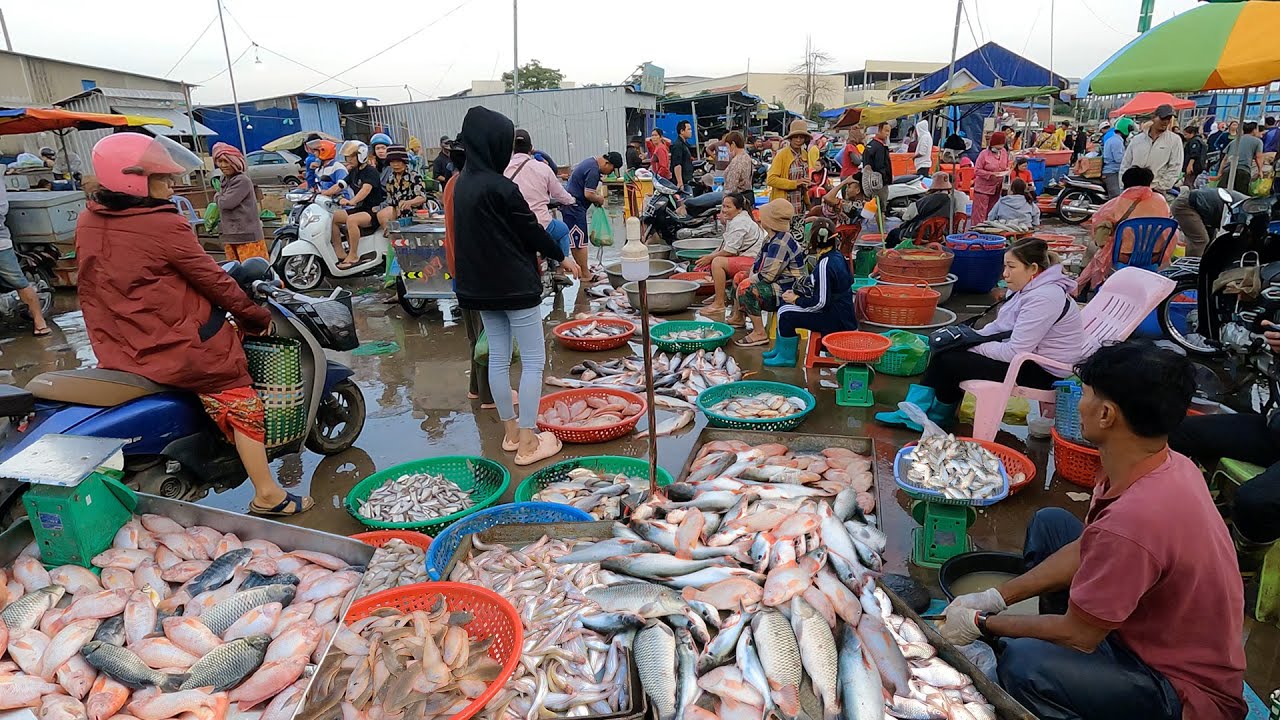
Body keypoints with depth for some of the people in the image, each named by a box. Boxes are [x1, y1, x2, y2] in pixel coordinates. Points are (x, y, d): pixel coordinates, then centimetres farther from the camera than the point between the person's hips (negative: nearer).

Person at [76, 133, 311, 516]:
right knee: (240, 403, 5)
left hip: (114, 350, 8)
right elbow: (213, 280, -12)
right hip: (177, 348, -8)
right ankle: (267, 495, 7)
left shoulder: (87, 221, 5)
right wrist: (258, 317, 0)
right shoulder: (165, 225, -18)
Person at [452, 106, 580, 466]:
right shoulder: (500, 188, -20)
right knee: (533, 361, 2)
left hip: (481, 285, 8)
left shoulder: (463, 183, 5)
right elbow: (531, 229, -13)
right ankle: (528, 441, 6)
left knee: (498, 357, 14)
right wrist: (562, 257, 3)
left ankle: (511, 429, 27)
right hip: (515, 284, -8)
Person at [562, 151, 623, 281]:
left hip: (569, 204, 10)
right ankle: (585, 274, -2)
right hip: (574, 206, -10)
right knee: (580, 240, -6)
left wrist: (597, 197, 13)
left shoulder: (590, 162, 15)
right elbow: (588, 194, -22)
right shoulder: (593, 170, -18)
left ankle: (581, 270, 20)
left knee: (576, 240, 13)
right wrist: (600, 199, -3)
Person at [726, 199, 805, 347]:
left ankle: (759, 334, -25)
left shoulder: (781, 243, -25)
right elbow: (758, 262, 16)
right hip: (778, 284, 11)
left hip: (788, 291, -11)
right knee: (739, 277, 21)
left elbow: (768, 275, -28)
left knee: (745, 288, -30)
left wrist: (749, 281, -13)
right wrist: (750, 277, -1)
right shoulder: (773, 238, 9)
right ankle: (737, 318, 33)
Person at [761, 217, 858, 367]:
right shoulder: (836, 256, 7)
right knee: (785, 308, 15)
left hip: (836, 322, -10)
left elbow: (821, 302, -26)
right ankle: (781, 349, 24)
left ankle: (787, 357, 1)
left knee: (786, 314, -14)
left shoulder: (825, 265, -24)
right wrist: (798, 294, 9)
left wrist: (796, 300, -12)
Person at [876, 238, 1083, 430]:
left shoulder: (1043, 298, -25)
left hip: (1042, 373, -10)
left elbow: (1015, 352, -27)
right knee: (944, 349, 0)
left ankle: (940, 416, 12)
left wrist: (975, 346, -15)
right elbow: (999, 327, 15)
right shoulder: (1027, 289, 8)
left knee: (949, 361, -13)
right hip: (1025, 356, 10)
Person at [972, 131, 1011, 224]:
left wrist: (1007, 170, -3)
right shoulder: (984, 154, -11)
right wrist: (990, 174, -21)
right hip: (983, 188, -6)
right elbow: (977, 170, -13)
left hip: (997, 188, 6)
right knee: (980, 211, -6)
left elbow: (1007, 165, 20)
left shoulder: (1004, 152, 6)